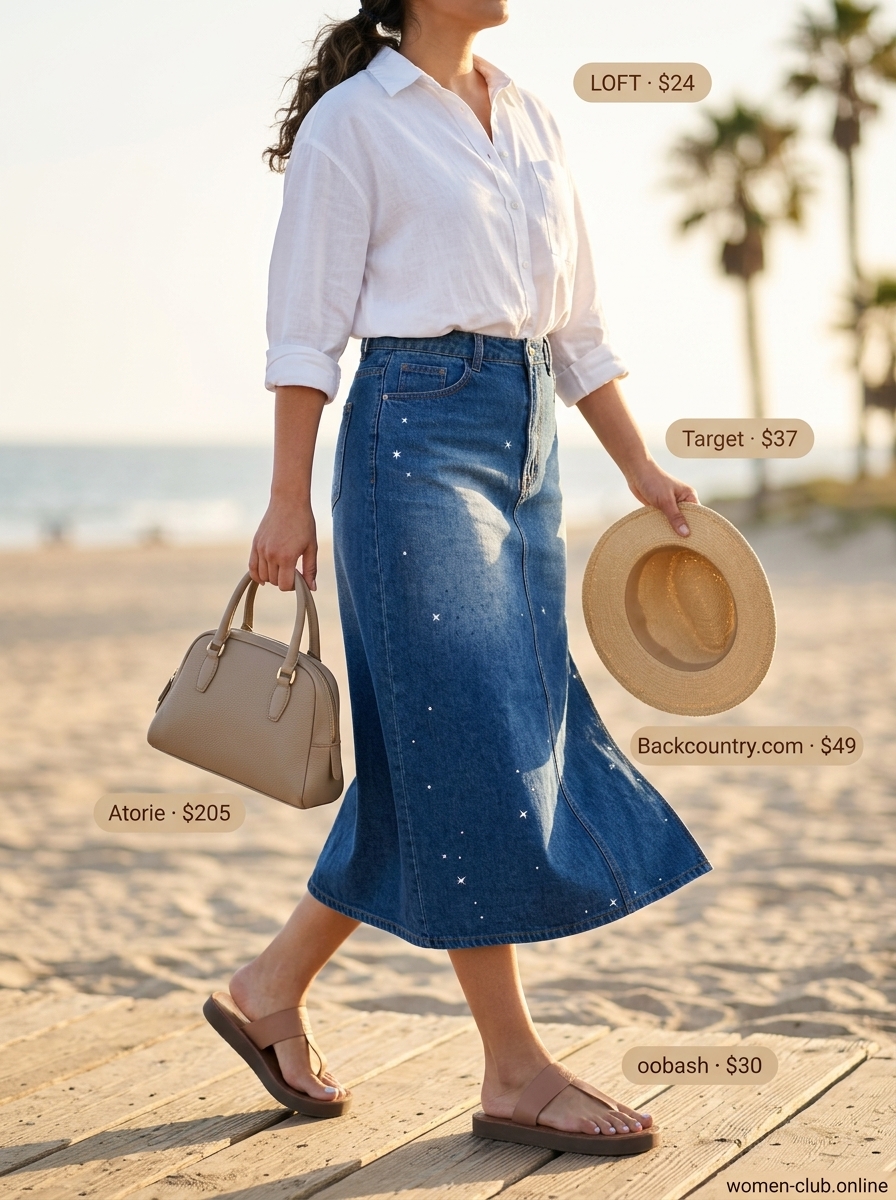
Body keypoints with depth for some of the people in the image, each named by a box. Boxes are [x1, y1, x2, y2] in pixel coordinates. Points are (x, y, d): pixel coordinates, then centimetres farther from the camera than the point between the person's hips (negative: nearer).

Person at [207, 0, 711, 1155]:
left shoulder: (527, 118, 16)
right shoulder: (354, 120, -4)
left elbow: (574, 321, 19)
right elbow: (305, 328, -7)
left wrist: (638, 465, 17)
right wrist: (290, 500, -11)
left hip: (526, 444, 8)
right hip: (417, 434, -8)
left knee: (439, 754, 9)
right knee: (472, 752, -6)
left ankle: (276, 983, 24)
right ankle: (514, 1068, 3)